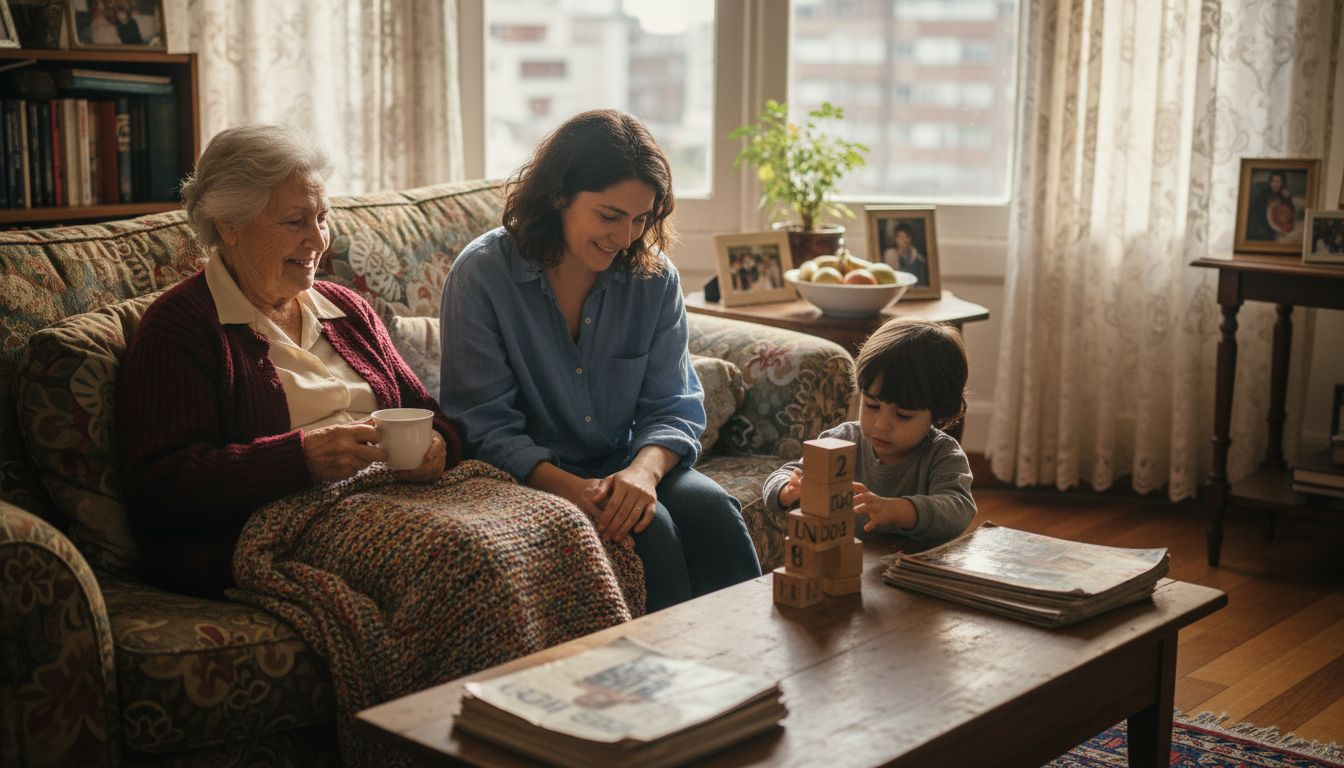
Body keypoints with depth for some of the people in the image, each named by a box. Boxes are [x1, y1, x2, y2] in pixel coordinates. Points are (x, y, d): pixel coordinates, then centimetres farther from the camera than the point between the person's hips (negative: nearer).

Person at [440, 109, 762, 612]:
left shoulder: (654, 277, 1)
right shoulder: (482, 274, -10)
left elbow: (674, 408, -1)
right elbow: (485, 426, -13)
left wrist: (643, 471, -24)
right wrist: (570, 487, -29)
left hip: (624, 469, 4)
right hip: (529, 479, -4)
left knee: (711, 508, -26)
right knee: (648, 525, -29)